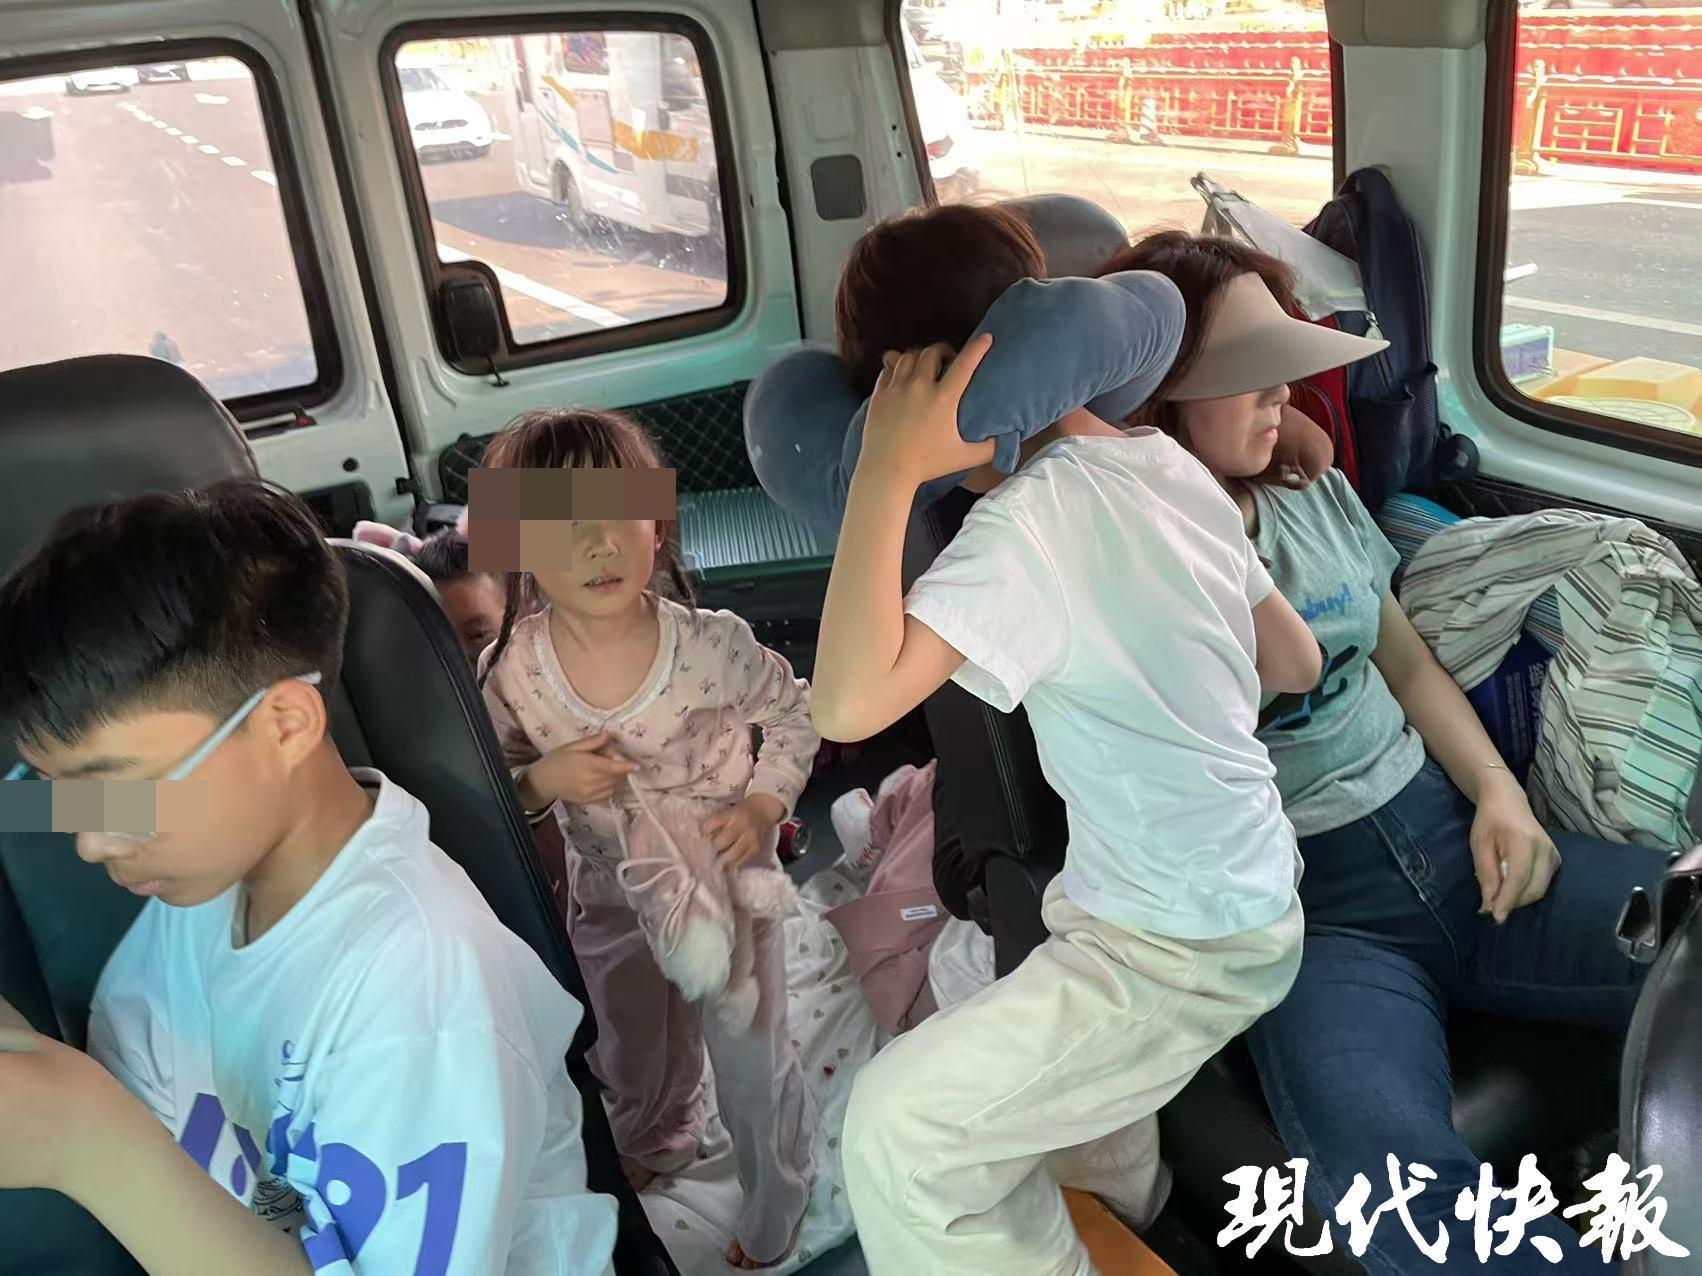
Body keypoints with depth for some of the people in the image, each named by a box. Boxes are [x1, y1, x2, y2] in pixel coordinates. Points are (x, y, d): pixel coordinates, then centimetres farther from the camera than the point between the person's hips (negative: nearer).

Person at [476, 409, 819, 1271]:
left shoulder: (712, 644, -26)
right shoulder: (513, 670, -20)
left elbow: (793, 715, -8)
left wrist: (762, 808, -19)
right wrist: (545, 778, -26)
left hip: (720, 877, -3)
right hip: (608, 895, 3)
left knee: (750, 1056, 12)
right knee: (631, 1048, 28)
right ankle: (654, 1145, 62)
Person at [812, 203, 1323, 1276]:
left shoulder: (1029, 520, -25)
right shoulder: (1173, 468, 0)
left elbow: (850, 704, -36)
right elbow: (1295, 662, 10)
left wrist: (887, 473, -31)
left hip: (1182, 955, -9)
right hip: (1254, 894, 9)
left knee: (899, 1130, -5)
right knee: (973, 968, 29)